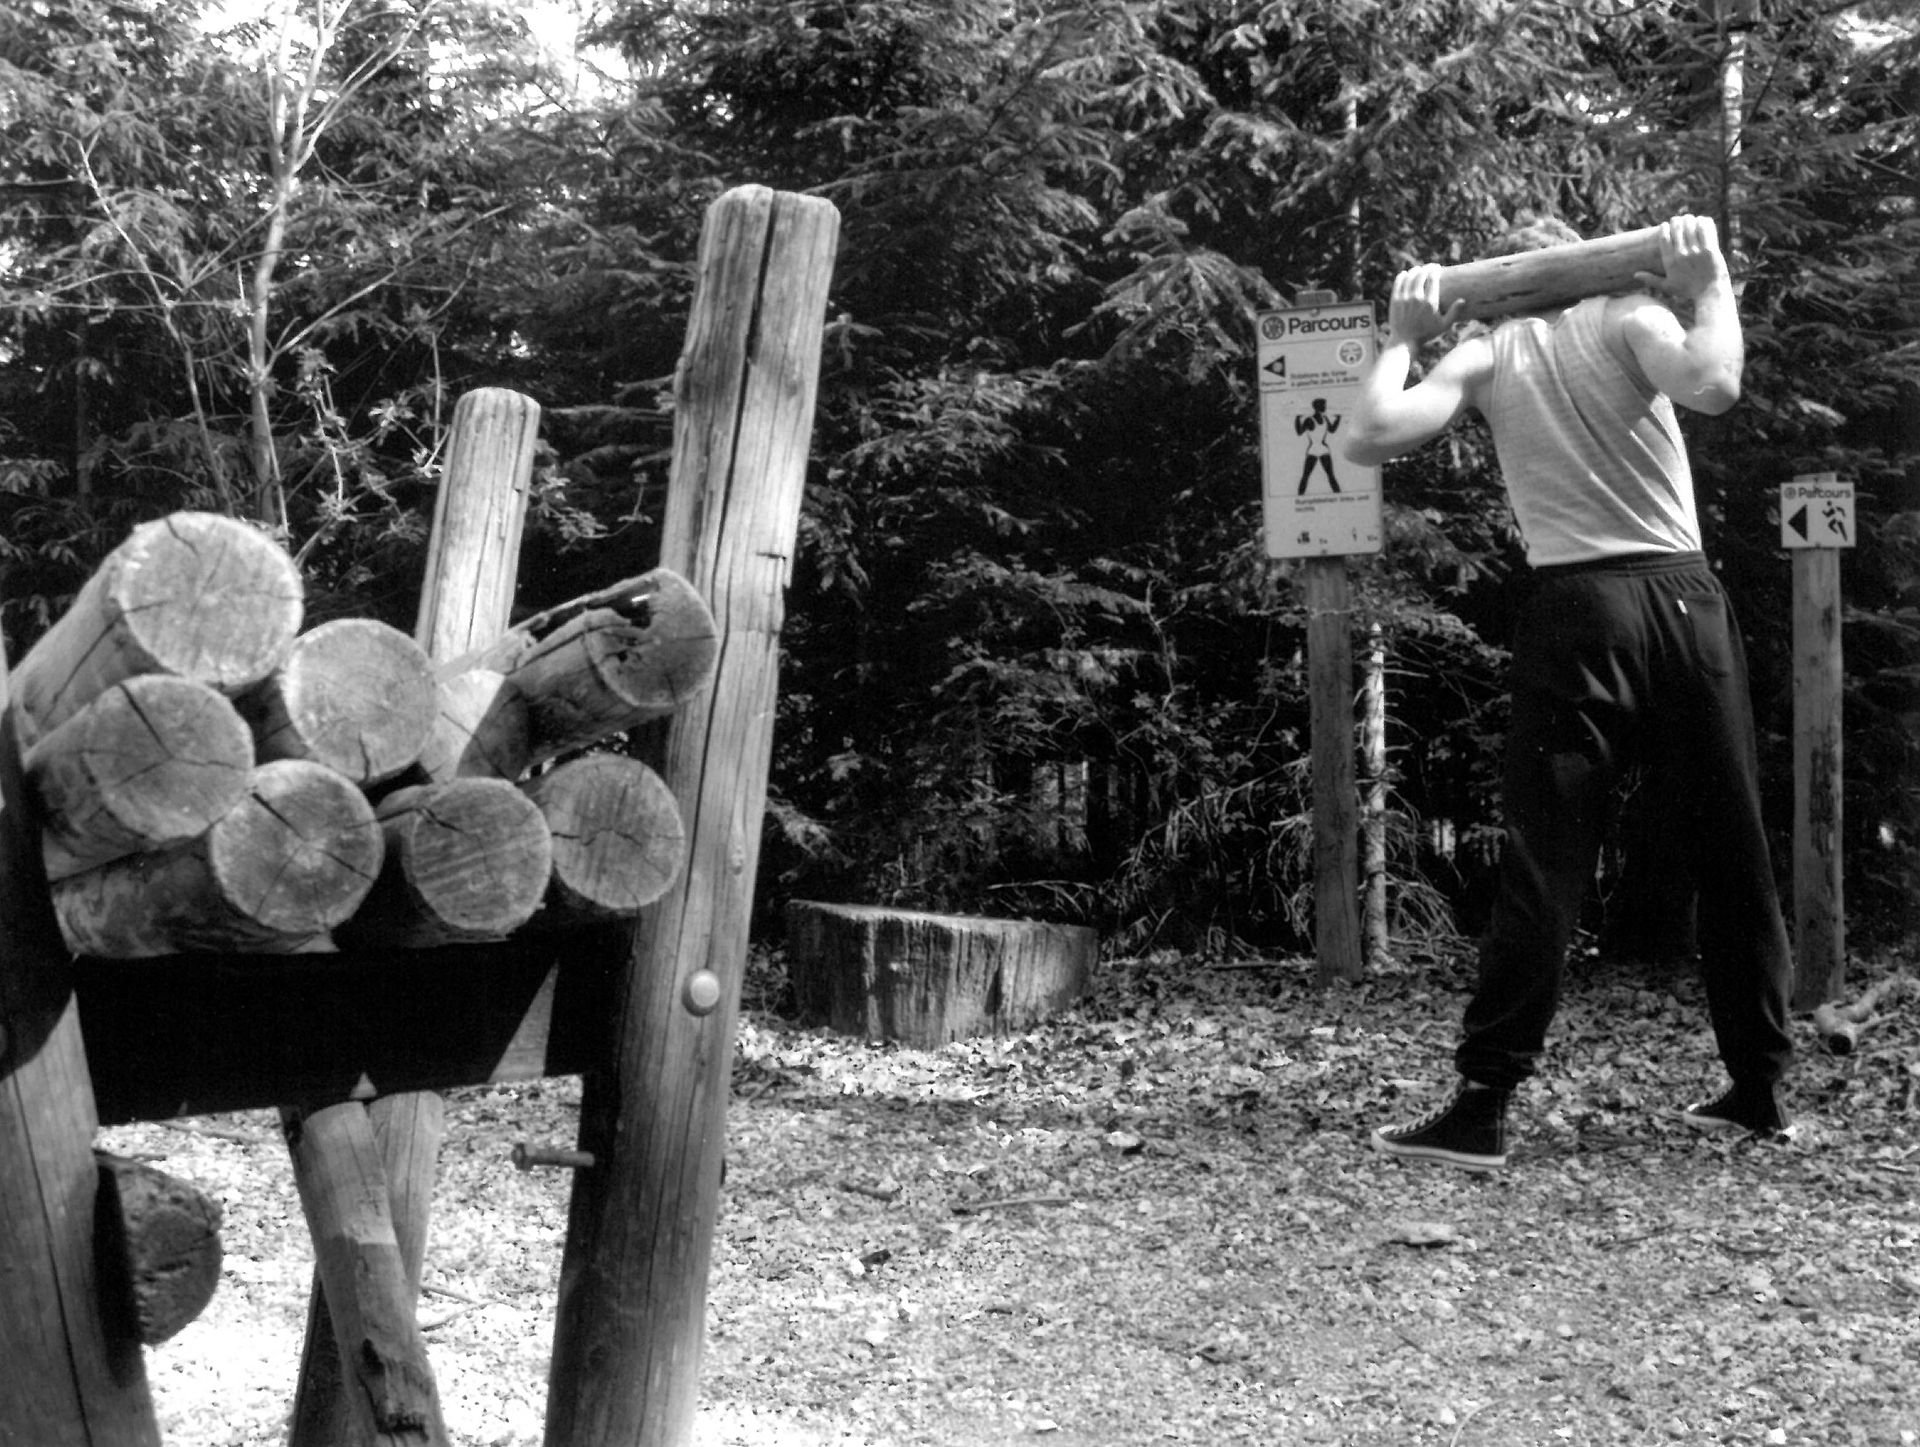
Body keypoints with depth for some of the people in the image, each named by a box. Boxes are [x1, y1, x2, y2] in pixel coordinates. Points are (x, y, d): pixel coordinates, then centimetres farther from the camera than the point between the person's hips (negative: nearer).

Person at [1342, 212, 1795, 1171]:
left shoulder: (1482, 354, 8)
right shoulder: (1631, 316, 7)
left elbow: (1367, 439, -2)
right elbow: (1712, 385, -14)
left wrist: (1401, 340, 11)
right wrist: (1708, 288, 3)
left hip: (1575, 606, -1)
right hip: (1682, 592, 1)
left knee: (1545, 860, -1)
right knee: (1731, 847, 12)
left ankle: (1482, 1109, -4)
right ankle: (1758, 1090, 21)